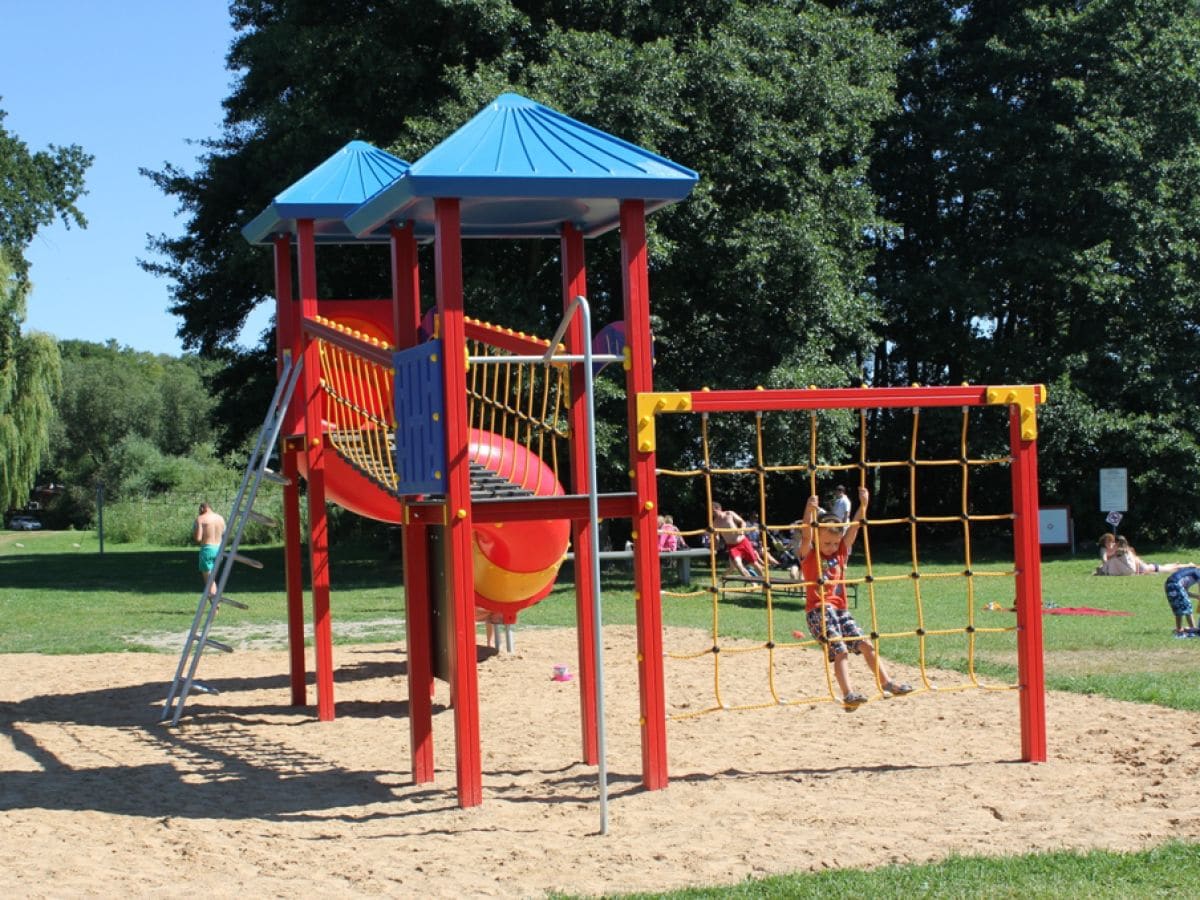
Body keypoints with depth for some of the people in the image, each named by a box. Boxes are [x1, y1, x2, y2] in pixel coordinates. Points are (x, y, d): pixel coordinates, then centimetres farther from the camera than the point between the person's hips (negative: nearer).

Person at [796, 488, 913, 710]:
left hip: (840, 610, 6)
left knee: (866, 645, 1)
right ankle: (848, 694, -25)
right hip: (818, 611, -6)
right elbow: (806, 536, -19)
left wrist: (863, 504, -5)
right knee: (840, 651, -18)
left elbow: (854, 527, 6)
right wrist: (810, 510, -33)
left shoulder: (841, 552, 13)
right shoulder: (809, 555, -1)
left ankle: (887, 682, 5)